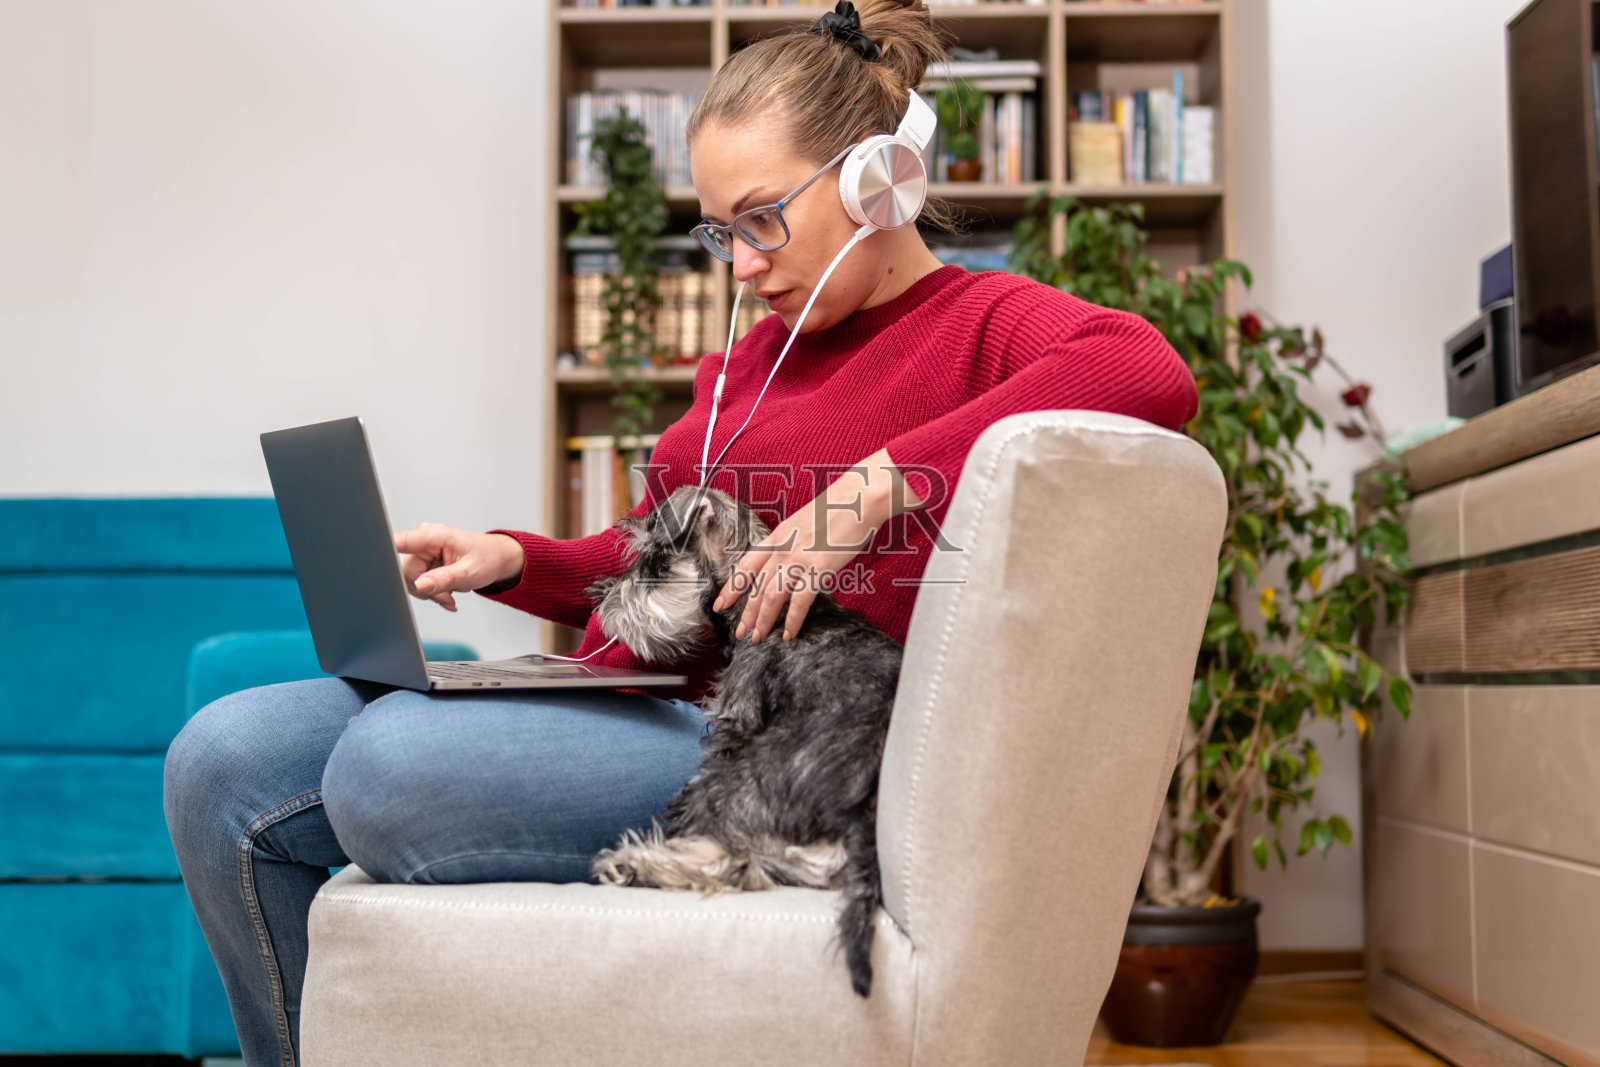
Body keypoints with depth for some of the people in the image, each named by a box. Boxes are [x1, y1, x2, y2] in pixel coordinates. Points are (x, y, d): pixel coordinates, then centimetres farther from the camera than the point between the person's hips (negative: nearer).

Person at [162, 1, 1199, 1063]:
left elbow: (1152, 375, -24)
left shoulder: (983, 321, 0)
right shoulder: (752, 356, 24)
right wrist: (508, 562, 11)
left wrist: (875, 484, -27)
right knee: (224, 762, -6)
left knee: (388, 761, -30)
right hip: (631, 702, 8)